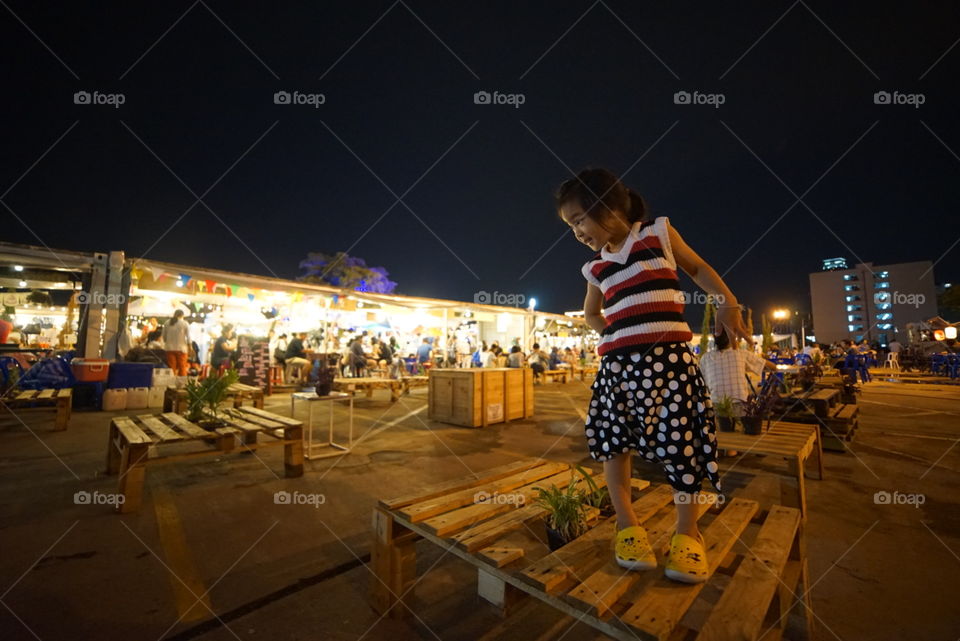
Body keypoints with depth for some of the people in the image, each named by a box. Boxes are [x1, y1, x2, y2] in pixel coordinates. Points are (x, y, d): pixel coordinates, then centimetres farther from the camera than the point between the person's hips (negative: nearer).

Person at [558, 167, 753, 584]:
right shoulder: (595, 268, 13)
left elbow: (698, 268, 13)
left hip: (669, 356, -3)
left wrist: (727, 303, -1)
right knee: (613, 439, 2)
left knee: (680, 440, -3)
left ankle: (686, 532, 15)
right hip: (617, 362, 4)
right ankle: (627, 524, 18)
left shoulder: (658, 232, 5)